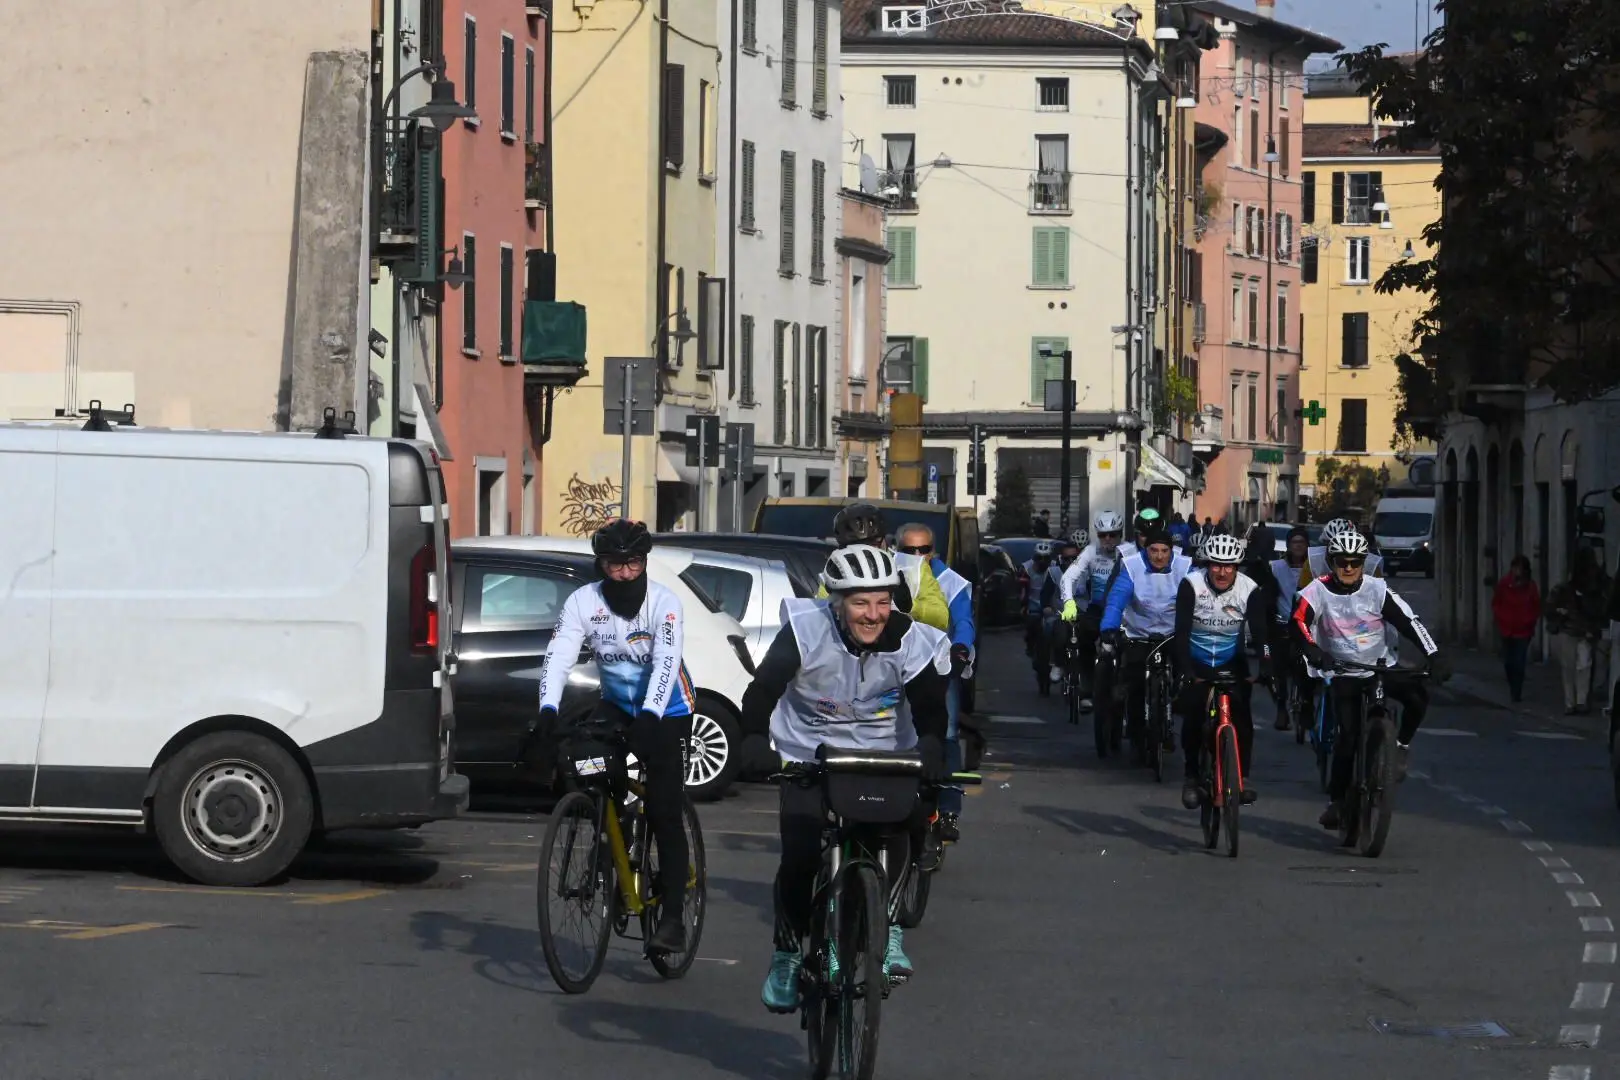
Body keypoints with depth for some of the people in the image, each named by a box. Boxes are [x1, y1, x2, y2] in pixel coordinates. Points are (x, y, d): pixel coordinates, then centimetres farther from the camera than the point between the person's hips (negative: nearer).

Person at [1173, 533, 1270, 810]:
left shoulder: (1250, 590, -16)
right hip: (1196, 663, -1)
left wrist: (1266, 667, -34)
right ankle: (1192, 777, 10)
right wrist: (1185, 670, -34)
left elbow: (1260, 631, -20)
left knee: (1242, 716, -12)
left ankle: (1243, 777, -2)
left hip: (1232, 662, 1)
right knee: (1193, 719, -8)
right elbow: (1181, 630, -24)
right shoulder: (1191, 585, -20)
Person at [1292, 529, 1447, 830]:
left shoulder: (1377, 590, -8)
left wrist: (1434, 656, -24)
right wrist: (1313, 651, -42)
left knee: (1418, 697, -25)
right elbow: (1298, 622, -23)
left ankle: (1402, 746, 0)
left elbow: (1408, 622, -13)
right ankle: (1338, 799, 2)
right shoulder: (1319, 591, -10)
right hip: (1345, 675, -1)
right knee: (1347, 736, -12)